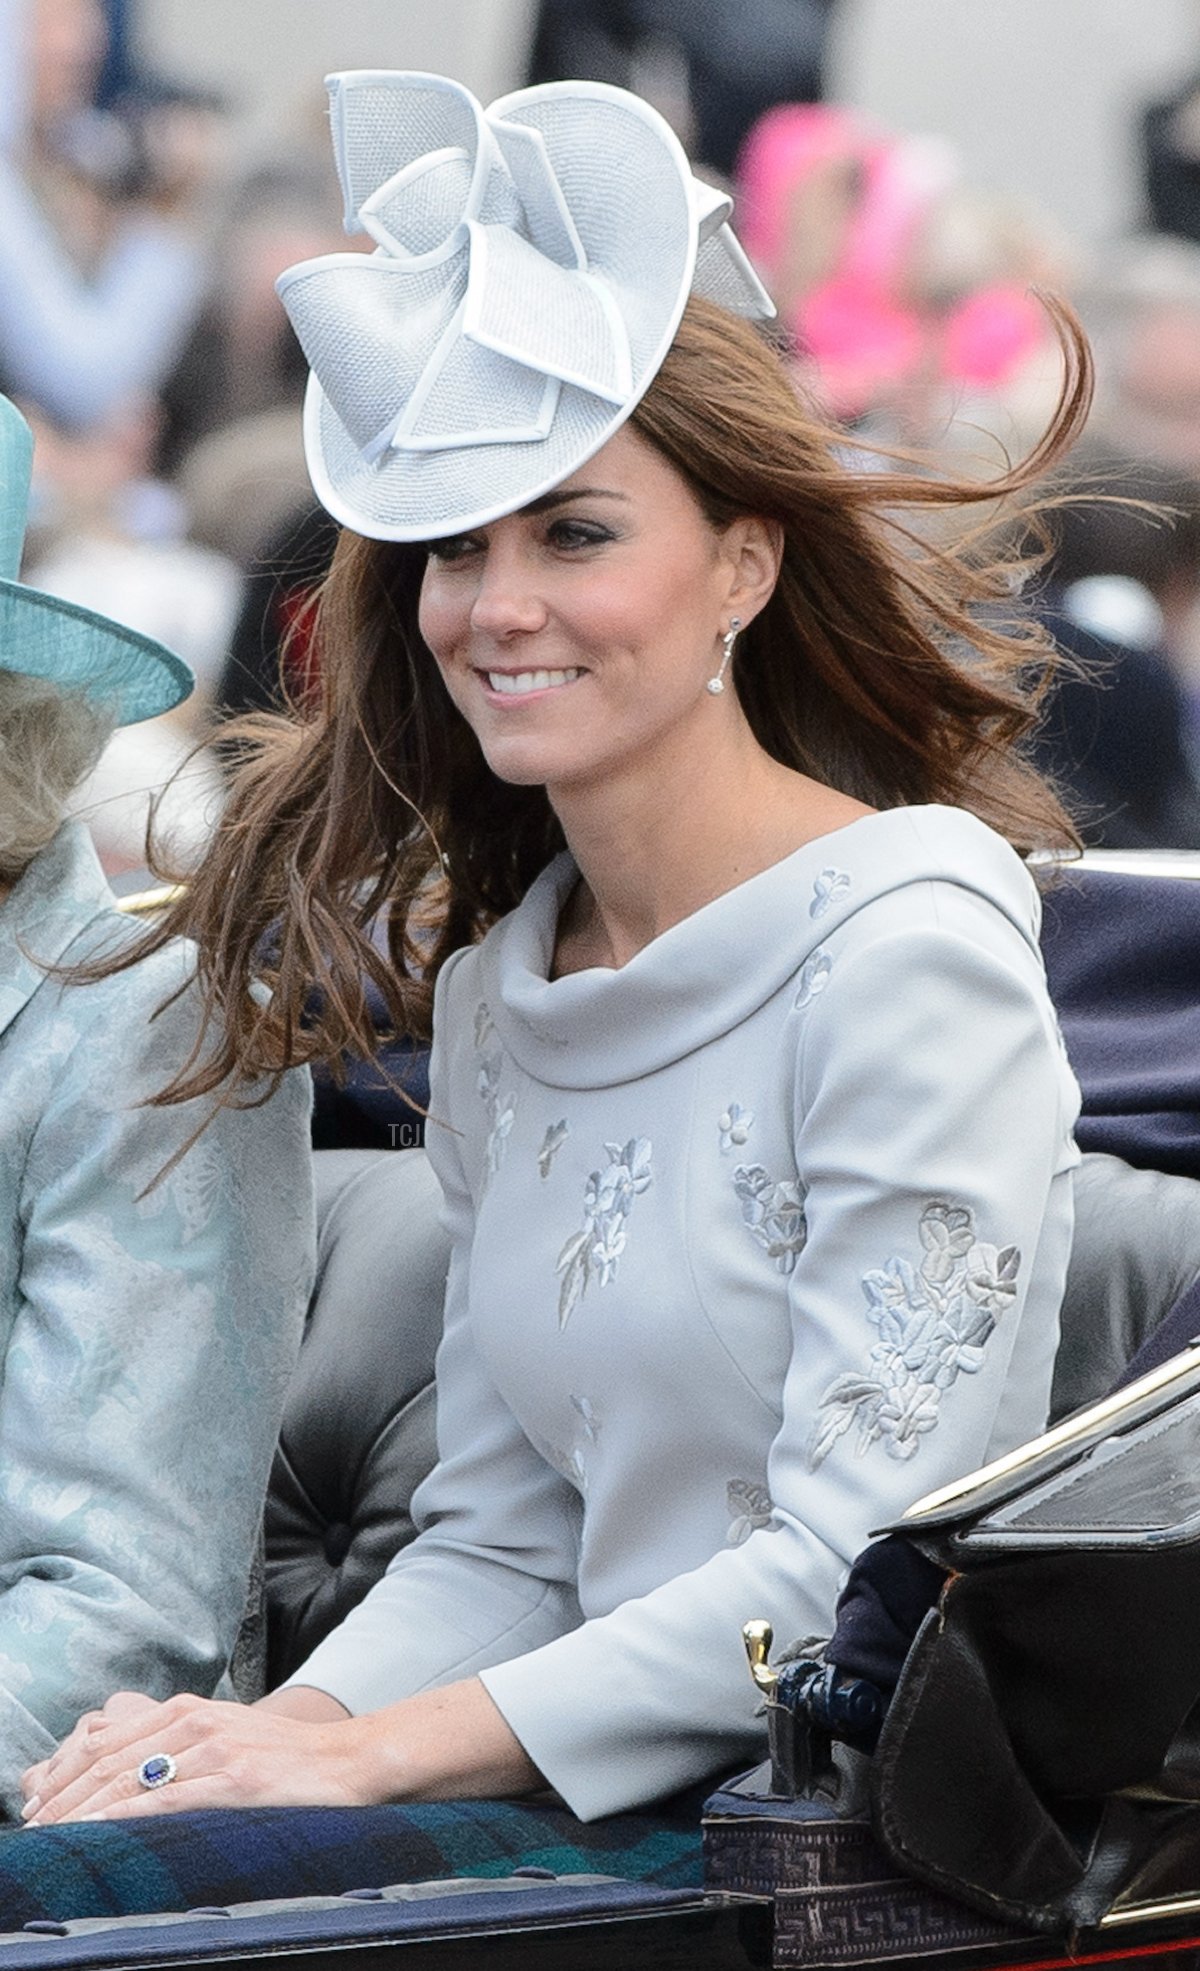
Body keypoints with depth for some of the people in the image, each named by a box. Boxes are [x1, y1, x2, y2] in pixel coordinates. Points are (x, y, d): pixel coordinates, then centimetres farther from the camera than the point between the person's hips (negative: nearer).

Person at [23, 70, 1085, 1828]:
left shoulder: (909, 941, -9)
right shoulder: (491, 984, 13)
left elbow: (862, 1572, -16)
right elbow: (498, 1541, 14)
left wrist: (370, 1751, -20)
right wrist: (284, 1730, -7)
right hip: (616, 1826, 6)